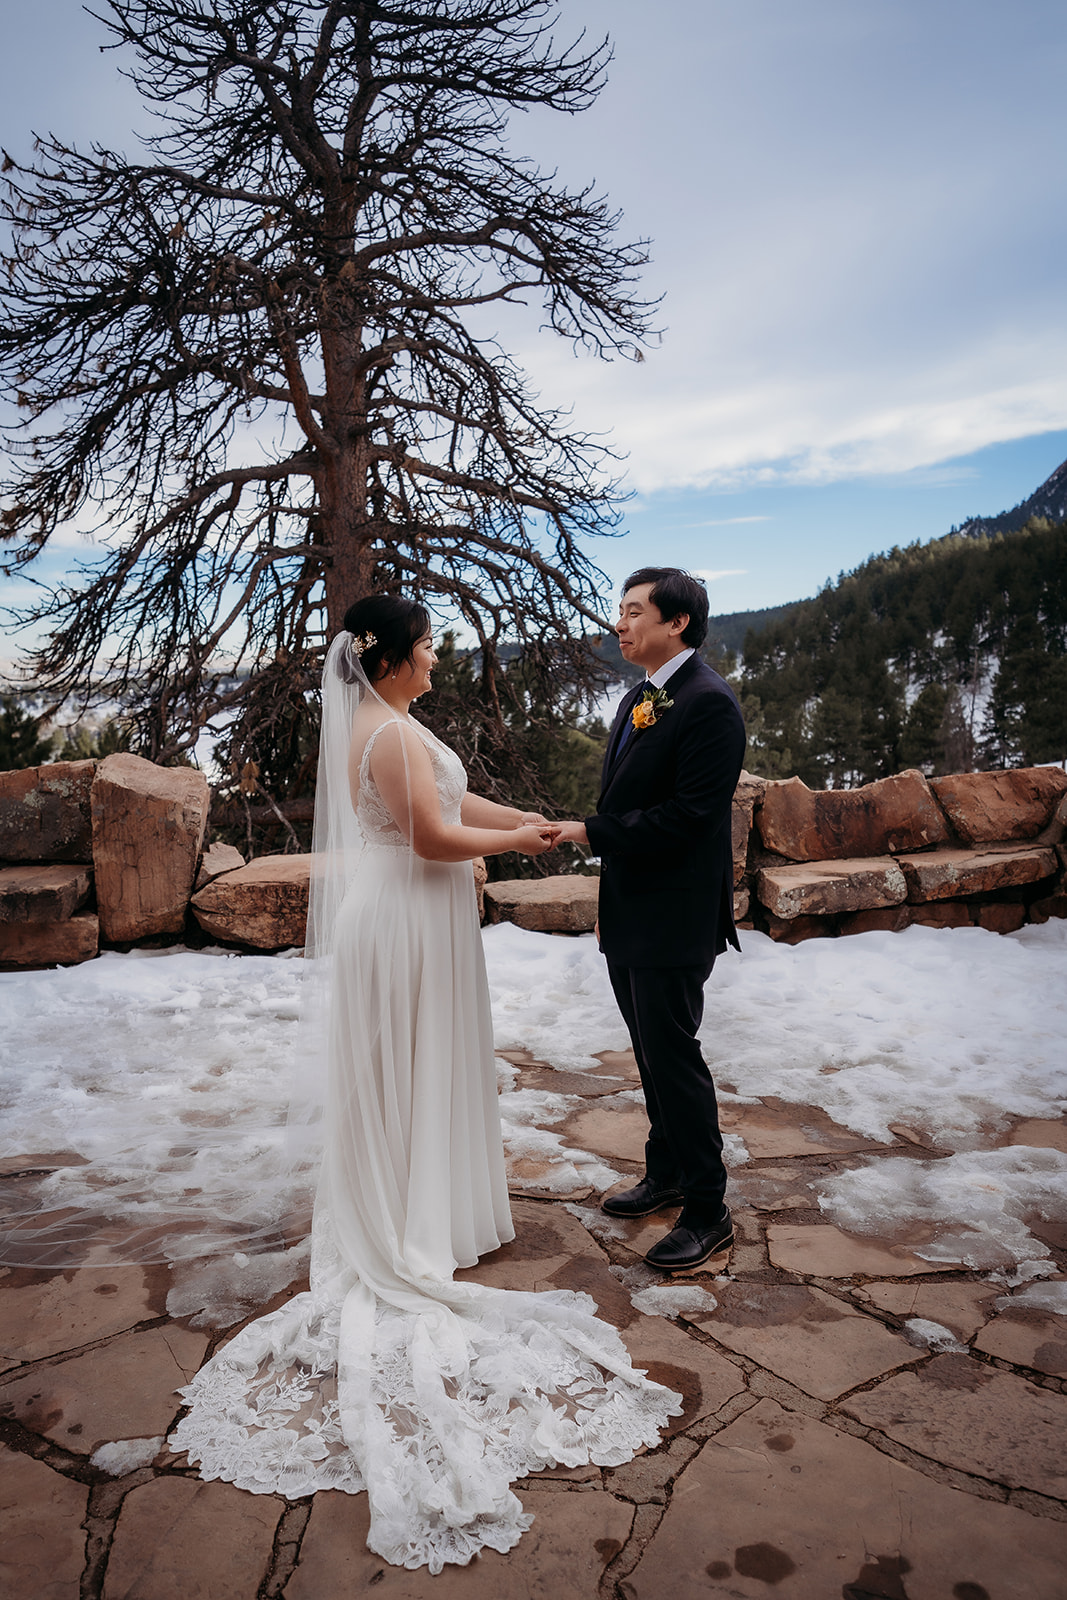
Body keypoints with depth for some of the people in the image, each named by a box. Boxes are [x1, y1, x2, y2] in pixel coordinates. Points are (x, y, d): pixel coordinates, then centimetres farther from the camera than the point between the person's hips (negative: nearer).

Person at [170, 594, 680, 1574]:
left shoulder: (375, 726, 10)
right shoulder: (395, 733, -22)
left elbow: (450, 798, 11)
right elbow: (433, 838, -24)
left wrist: (527, 819, 6)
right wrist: (514, 842, -11)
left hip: (384, 915, 10)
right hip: (413, 920, -10)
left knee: (395, 1069, 19)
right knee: (423, 1069, 4)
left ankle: (393, 1219, 35)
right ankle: (428, 1228, 20)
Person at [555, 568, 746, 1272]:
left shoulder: (709, 702, -17)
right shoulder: (639, 699, 13)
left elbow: (688, 815, -23)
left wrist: (593, 833, -18)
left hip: (675, 919, -9)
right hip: (628, 917, 9)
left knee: (674, 1057, -1)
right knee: (653, 1052, 20)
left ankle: (708, 1212, 15)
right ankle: (666, 1174, 37)